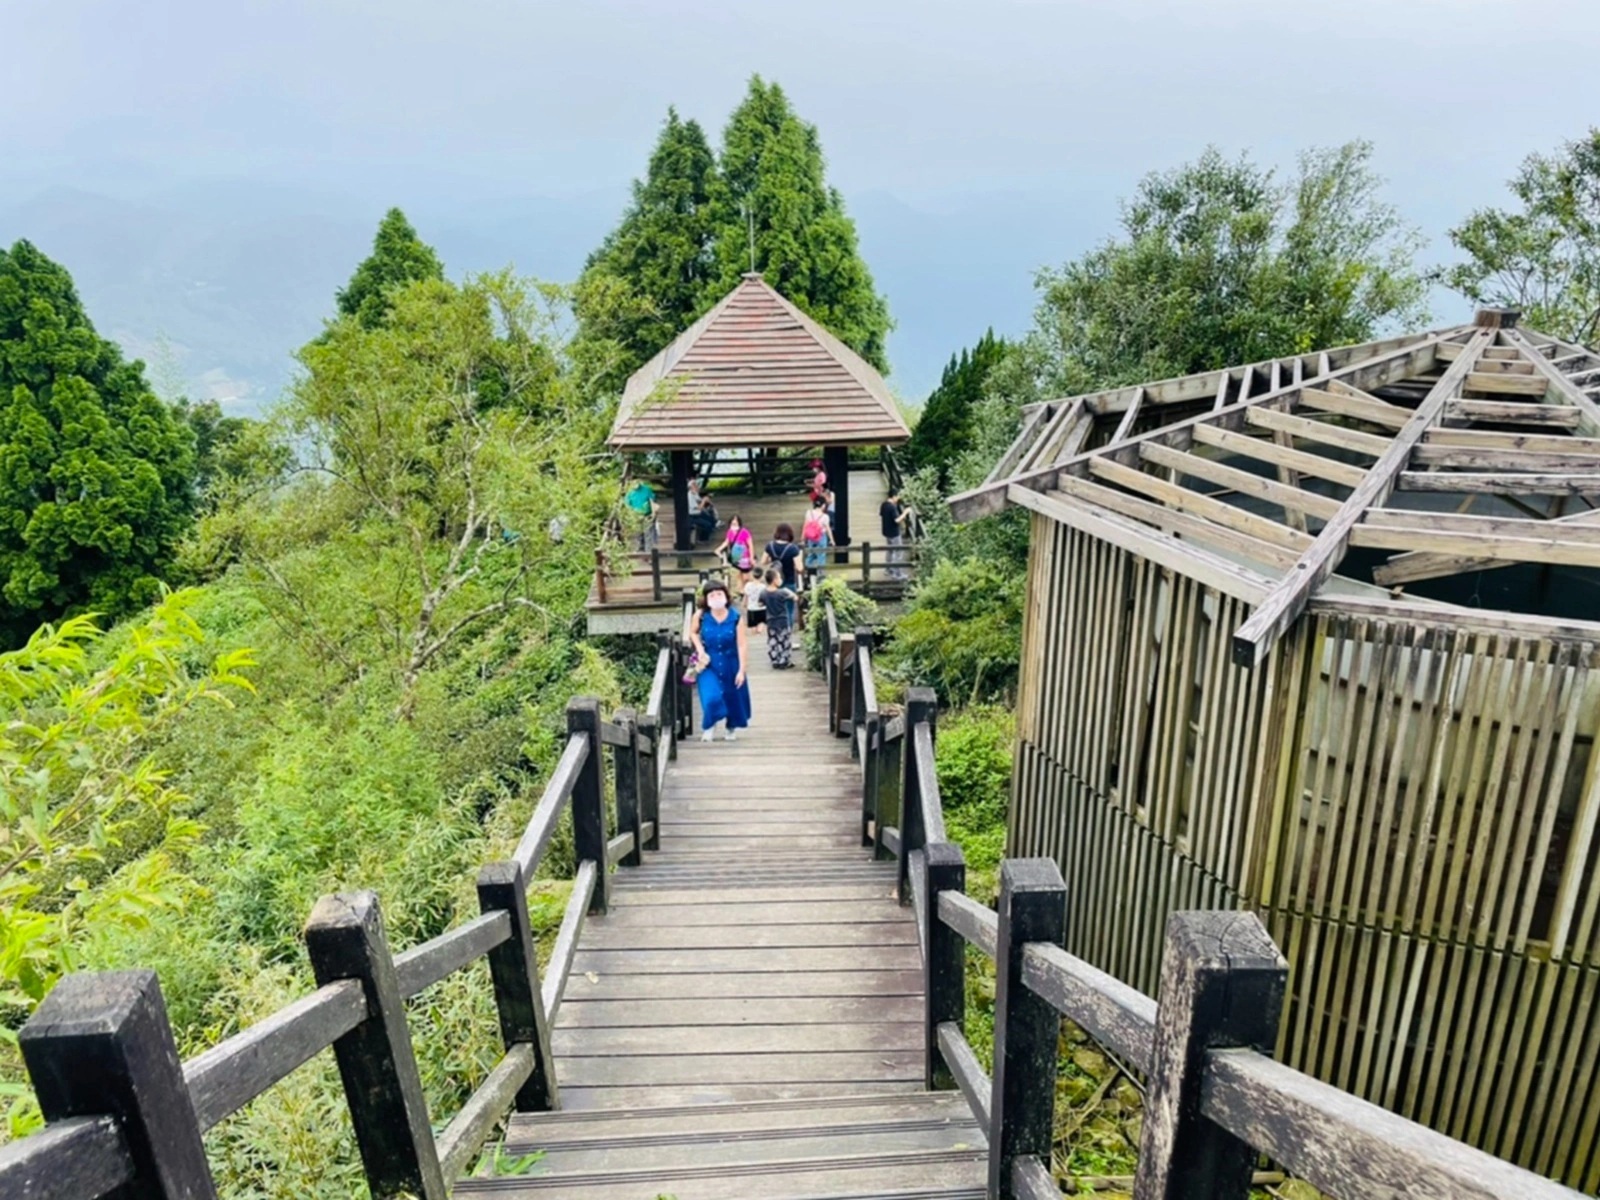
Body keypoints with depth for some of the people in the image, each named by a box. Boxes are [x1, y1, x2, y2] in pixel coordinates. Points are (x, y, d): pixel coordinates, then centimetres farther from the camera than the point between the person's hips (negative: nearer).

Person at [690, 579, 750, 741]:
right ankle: (710, 726, 16)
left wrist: (741, 670, -12)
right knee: (711, 698, -14)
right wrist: (700, 650, -9)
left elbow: (741, 645, -13)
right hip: (709, 663, 0)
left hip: (730, 664, 1)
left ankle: (730, 728, 42)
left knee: (732, 697, 14)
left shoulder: (735, 617, -17)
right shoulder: (701, 615, -14)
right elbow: (693, 633, 6)